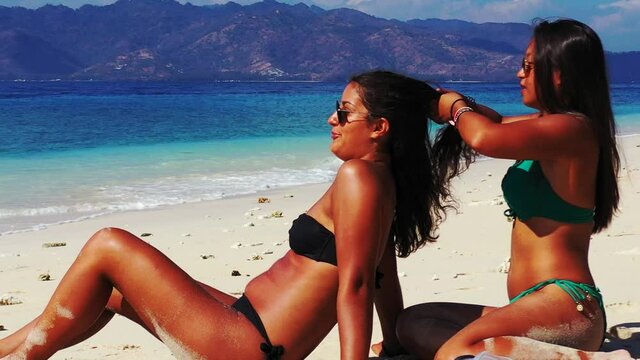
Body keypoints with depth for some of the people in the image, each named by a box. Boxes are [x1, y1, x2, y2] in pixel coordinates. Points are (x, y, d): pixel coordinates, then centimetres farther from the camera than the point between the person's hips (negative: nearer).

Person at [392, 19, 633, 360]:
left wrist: (456, 107, -4)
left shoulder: (574, 128, -14)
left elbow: (485, 137, -27)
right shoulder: (549, 125, 16)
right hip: (536, 307, 11)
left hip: (565, 304, -11)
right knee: (413, 322, 5)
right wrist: (452, 101, 15)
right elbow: (498, 121, 35)